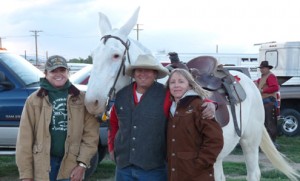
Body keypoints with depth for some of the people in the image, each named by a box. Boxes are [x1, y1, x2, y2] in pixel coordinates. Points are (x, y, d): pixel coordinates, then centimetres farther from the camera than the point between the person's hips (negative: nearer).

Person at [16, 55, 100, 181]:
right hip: (43, 166, 0)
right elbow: (25, 139, -1)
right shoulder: (34, 100, 1)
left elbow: (91, 133, -1)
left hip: (71, 165, 1)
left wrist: (82, 163, -9)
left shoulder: (81, 99, 3)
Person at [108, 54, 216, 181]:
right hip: (123, 167, 4)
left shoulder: (166, 96, -7)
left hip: (153, 169, -4)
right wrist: (112, 147, 15)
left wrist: (209, 104, -23)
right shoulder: (121, 95, 6)